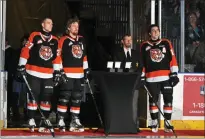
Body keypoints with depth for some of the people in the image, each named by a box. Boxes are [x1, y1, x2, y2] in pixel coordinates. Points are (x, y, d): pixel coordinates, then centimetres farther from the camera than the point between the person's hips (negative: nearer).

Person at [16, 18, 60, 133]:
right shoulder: (34, 36, -1)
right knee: (33, 96, -3)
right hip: (33, 73, -4)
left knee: (47, 98, 3)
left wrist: (57, 71, 11)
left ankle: (44, 121, 10)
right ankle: (31, 120, 3)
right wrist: (22, 66, -9)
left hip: (48, 75, 4)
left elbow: (57, 57, 15)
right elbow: (25, 51, -4)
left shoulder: (55, 40, 11)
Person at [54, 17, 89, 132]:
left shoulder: (81, 40, 15)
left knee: (77, 98, 8)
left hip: (79, 74, 6)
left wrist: (86, 69, 17)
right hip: (67, 74, -6)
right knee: (65, 97, -8)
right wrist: (59, 70, -13)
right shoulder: (63, 40, -3)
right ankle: (61, 121, -5)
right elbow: (58, 56, -7)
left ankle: (75, 120, 15)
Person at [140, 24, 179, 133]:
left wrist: (174, 74, -3)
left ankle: (167, 123, 3)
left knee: (168, 99, -2)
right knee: (153, 100, 2)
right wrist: (142, 77, 6)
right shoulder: (144, 46, 9)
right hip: (151, 78, 0)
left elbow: (172, 59, 5)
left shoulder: (166, 43, 9)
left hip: (166, 77, 0)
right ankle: (154, 123, 12)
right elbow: (142, 62, 11)